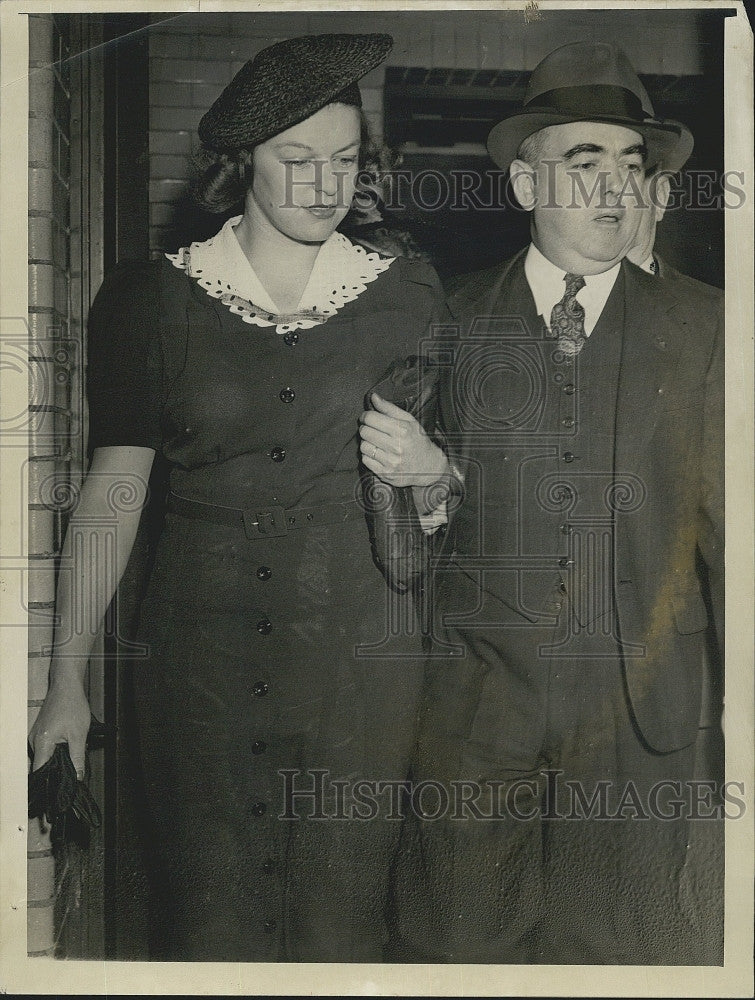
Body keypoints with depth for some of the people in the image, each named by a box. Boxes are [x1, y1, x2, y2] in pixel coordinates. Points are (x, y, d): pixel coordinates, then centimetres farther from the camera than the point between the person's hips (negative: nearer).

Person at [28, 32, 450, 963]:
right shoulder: (150, 300, 4)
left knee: (342, 926, 4)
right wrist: (66, 684, 0)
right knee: (206, 928, 6)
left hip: (358, 658, 0)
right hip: (200, 658, 0)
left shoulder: (407, 299, 6)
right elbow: (112, 492, 3)